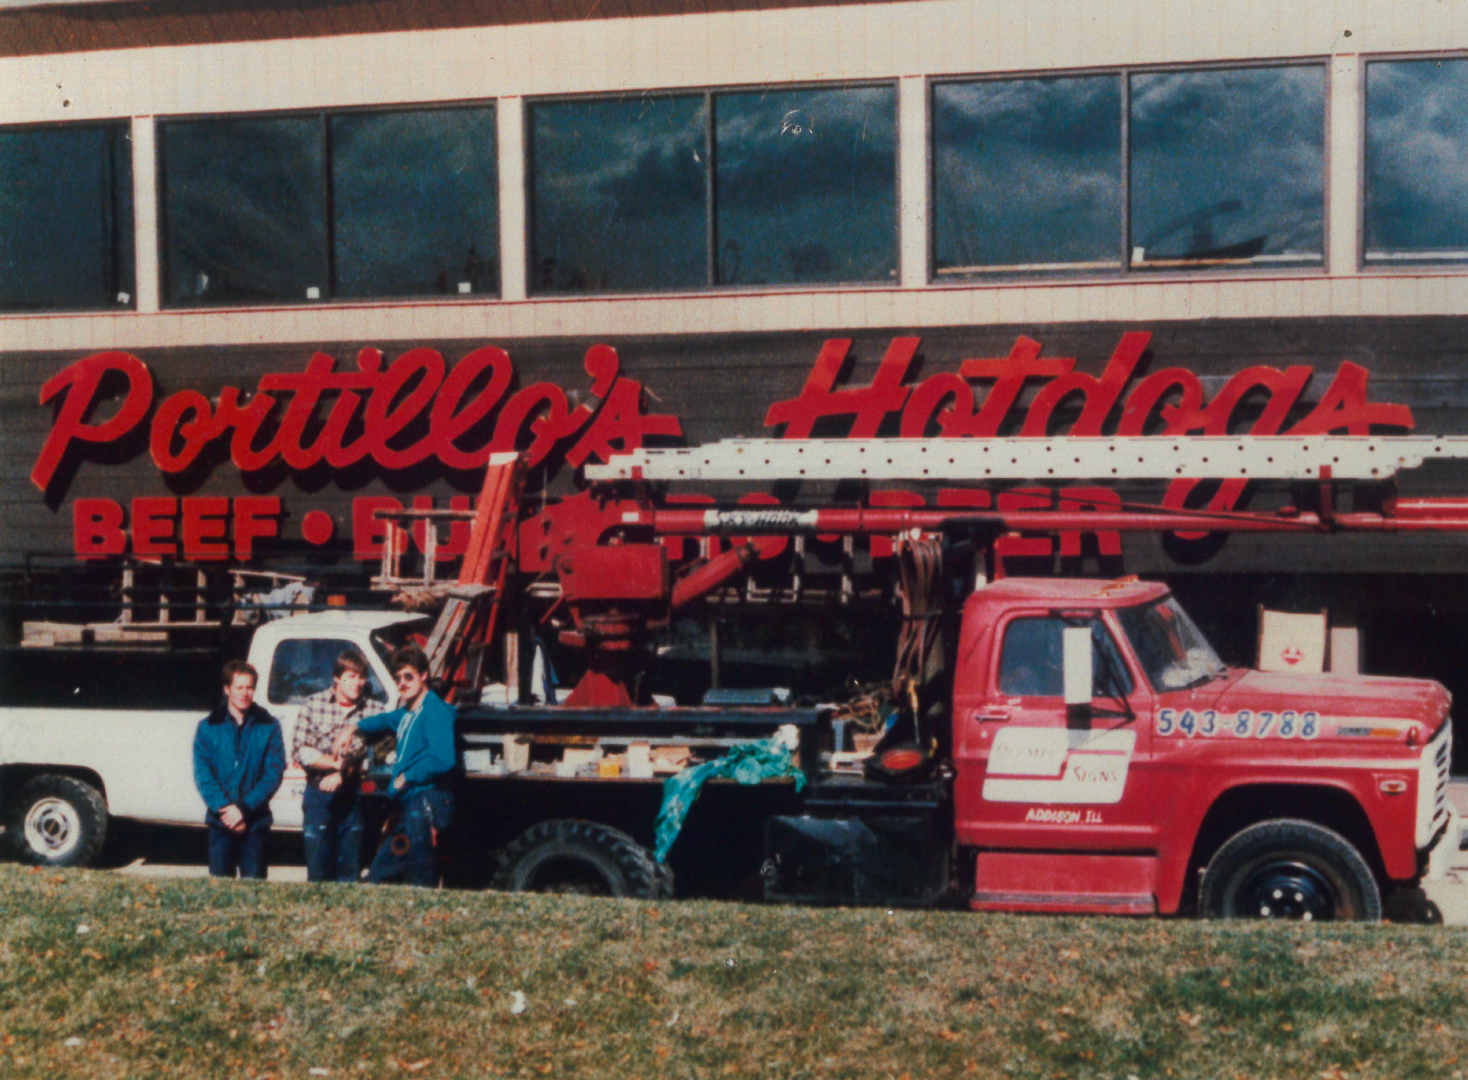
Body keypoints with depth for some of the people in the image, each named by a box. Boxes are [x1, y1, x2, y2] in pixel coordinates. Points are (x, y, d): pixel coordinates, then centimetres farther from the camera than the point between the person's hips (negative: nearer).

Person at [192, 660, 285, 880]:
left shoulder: (269, 726, 4)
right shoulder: (209, 727, 6)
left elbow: (274, 773, -2)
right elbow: (202, 773, 0)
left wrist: (244, 808, -12)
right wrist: (223, 808, -14)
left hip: (256, 821, 0)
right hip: (220, 821, 0)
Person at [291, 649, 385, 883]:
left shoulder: (374, 710, 0)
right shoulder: (313, 705, 2)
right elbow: (300, 752, -3)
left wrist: (343, 775, -17)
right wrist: (337, 763, -13)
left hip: (354, 796, 0)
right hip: (319, 794, 0)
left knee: (350, 872, 3)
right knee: (318, 869, 1)